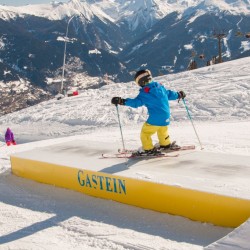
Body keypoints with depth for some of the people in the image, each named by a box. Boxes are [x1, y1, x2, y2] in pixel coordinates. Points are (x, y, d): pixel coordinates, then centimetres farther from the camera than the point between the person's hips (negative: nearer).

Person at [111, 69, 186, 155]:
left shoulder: (144, 93, -14)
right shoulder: (160, 86, 6)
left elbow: (136, 102, -21)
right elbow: (169, 94, 19)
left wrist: (122, 101, -23)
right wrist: (178, 95, 37)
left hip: (155, 118, -8)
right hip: (166, 116, 8)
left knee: (145, 132, 4)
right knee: (162, 131, 31)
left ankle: (149, 149, 1)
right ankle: (166, 144, 48)